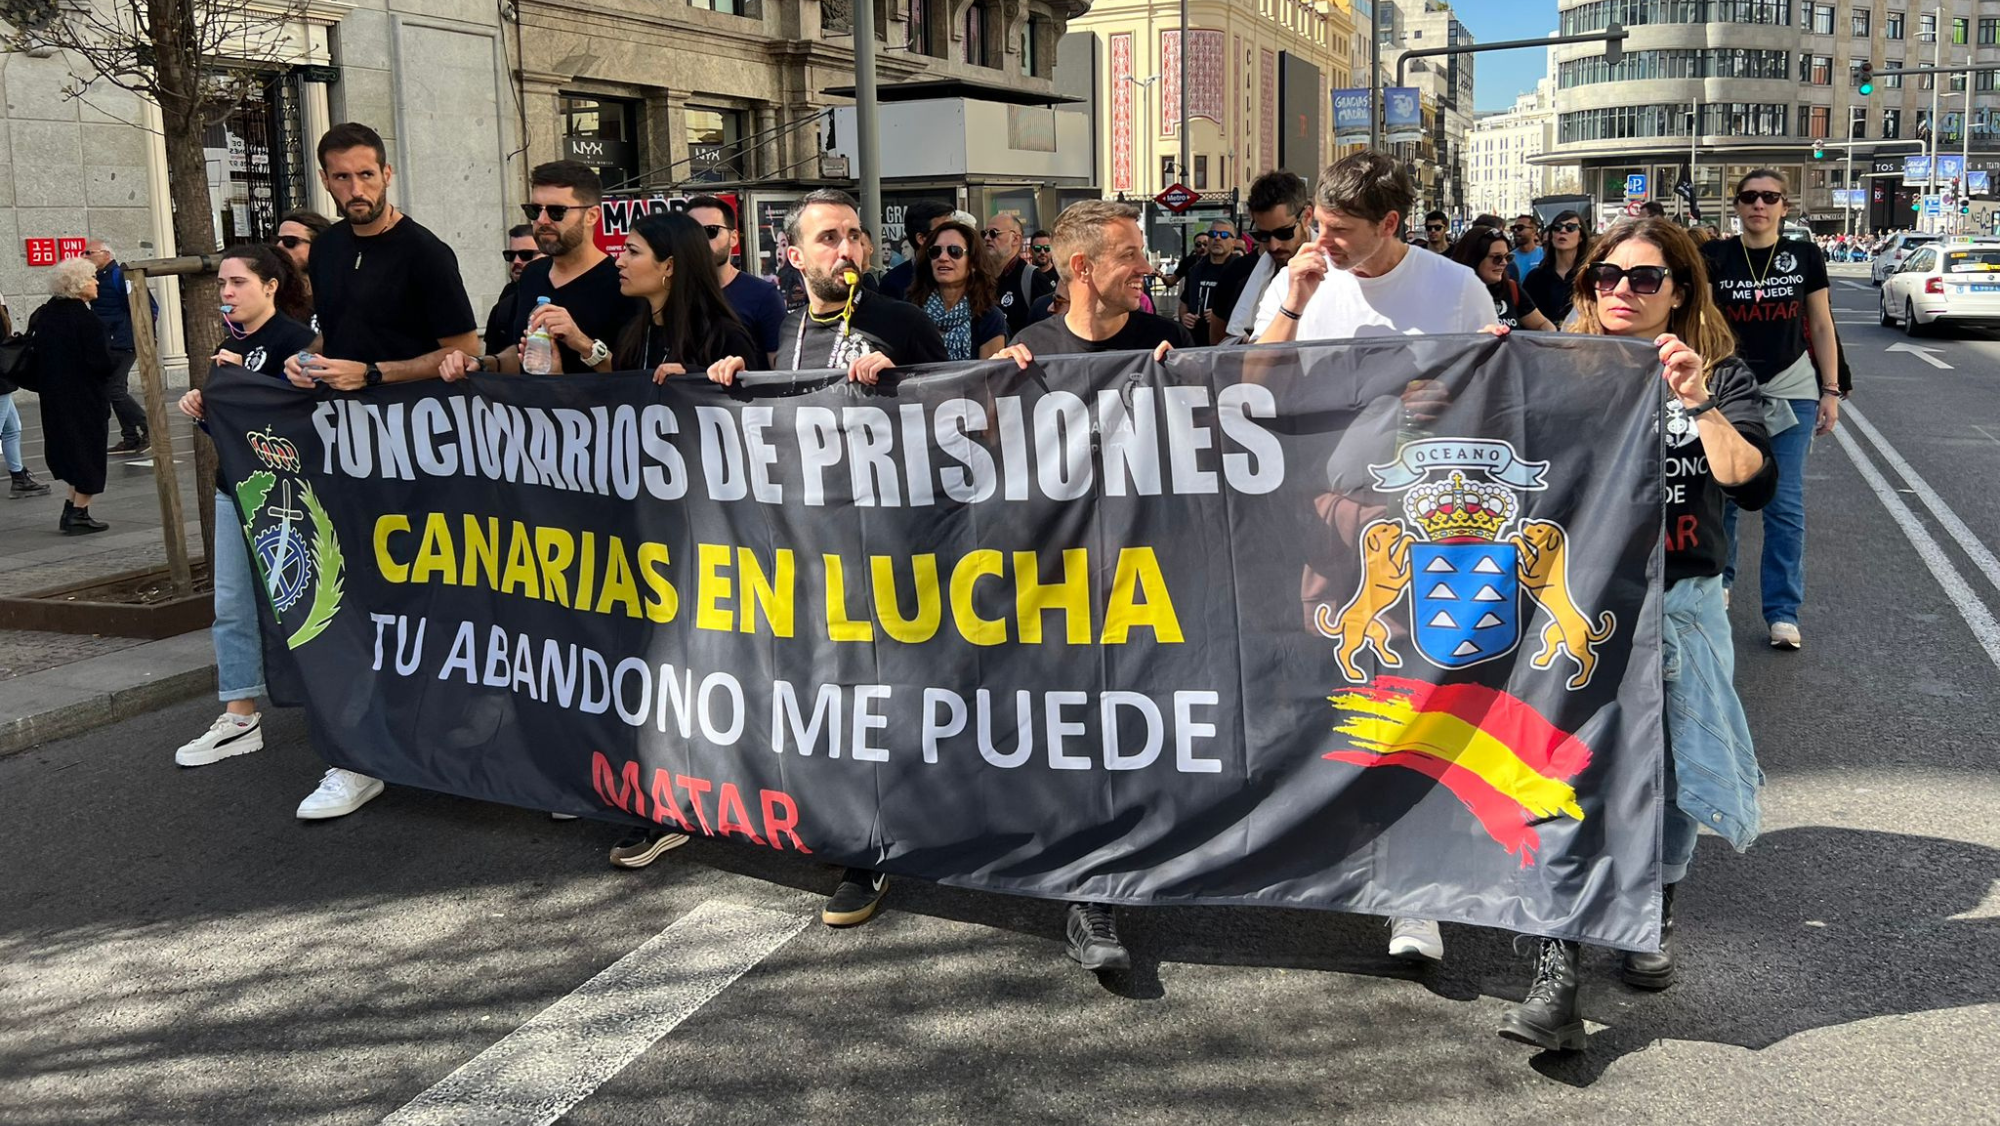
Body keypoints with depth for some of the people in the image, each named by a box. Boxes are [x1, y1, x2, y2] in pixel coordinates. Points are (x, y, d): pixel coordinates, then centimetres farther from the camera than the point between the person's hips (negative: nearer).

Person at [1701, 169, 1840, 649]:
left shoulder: (1804, 257, 2)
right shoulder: (1714, 257, -2)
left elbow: (1821, 327, 6)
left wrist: (1830, 391, 2)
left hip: (1790, 390, 0)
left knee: (1785, 504, -2)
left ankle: (1783, 611, 4)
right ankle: (1718, 578, 31)